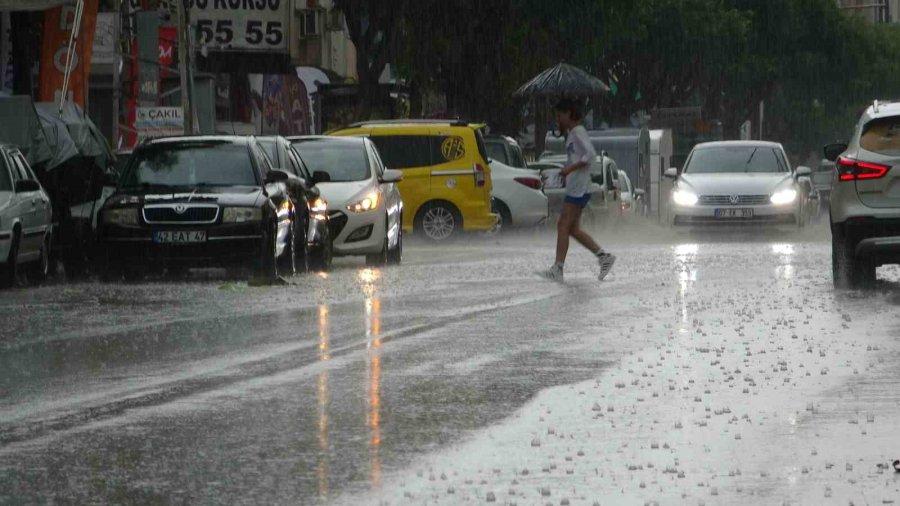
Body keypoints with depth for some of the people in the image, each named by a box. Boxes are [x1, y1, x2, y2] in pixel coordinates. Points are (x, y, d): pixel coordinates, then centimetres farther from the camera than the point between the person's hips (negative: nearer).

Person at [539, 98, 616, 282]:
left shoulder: (578, 132, -10)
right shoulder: (572, 134, 19)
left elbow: (591, 154, -22)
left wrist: (570, 168, -23)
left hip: (578, 188, -10)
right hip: (575, 188, 10)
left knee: (563, 226, -11)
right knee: (573, 229, 10)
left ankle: (557, 269, -13)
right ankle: (603, 256, 10)